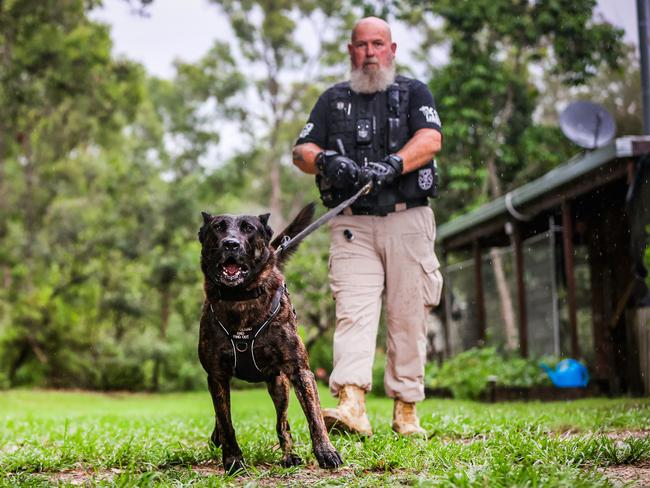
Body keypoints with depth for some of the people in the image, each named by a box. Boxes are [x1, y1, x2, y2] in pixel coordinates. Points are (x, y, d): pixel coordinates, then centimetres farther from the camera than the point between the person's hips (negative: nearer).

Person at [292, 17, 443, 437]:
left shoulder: (413, 93, 13)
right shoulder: (333, 100, 19)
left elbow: (431, 139, -5)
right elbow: (301, 151, 10)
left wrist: (391, 165, -23)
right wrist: (325, 160, -14)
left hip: (408, 220, -1)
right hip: (353, 224, 1)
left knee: (409, 316, -2)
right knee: (353, 311, -14)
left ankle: (406, 411, 6)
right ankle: (351, 406, -27)